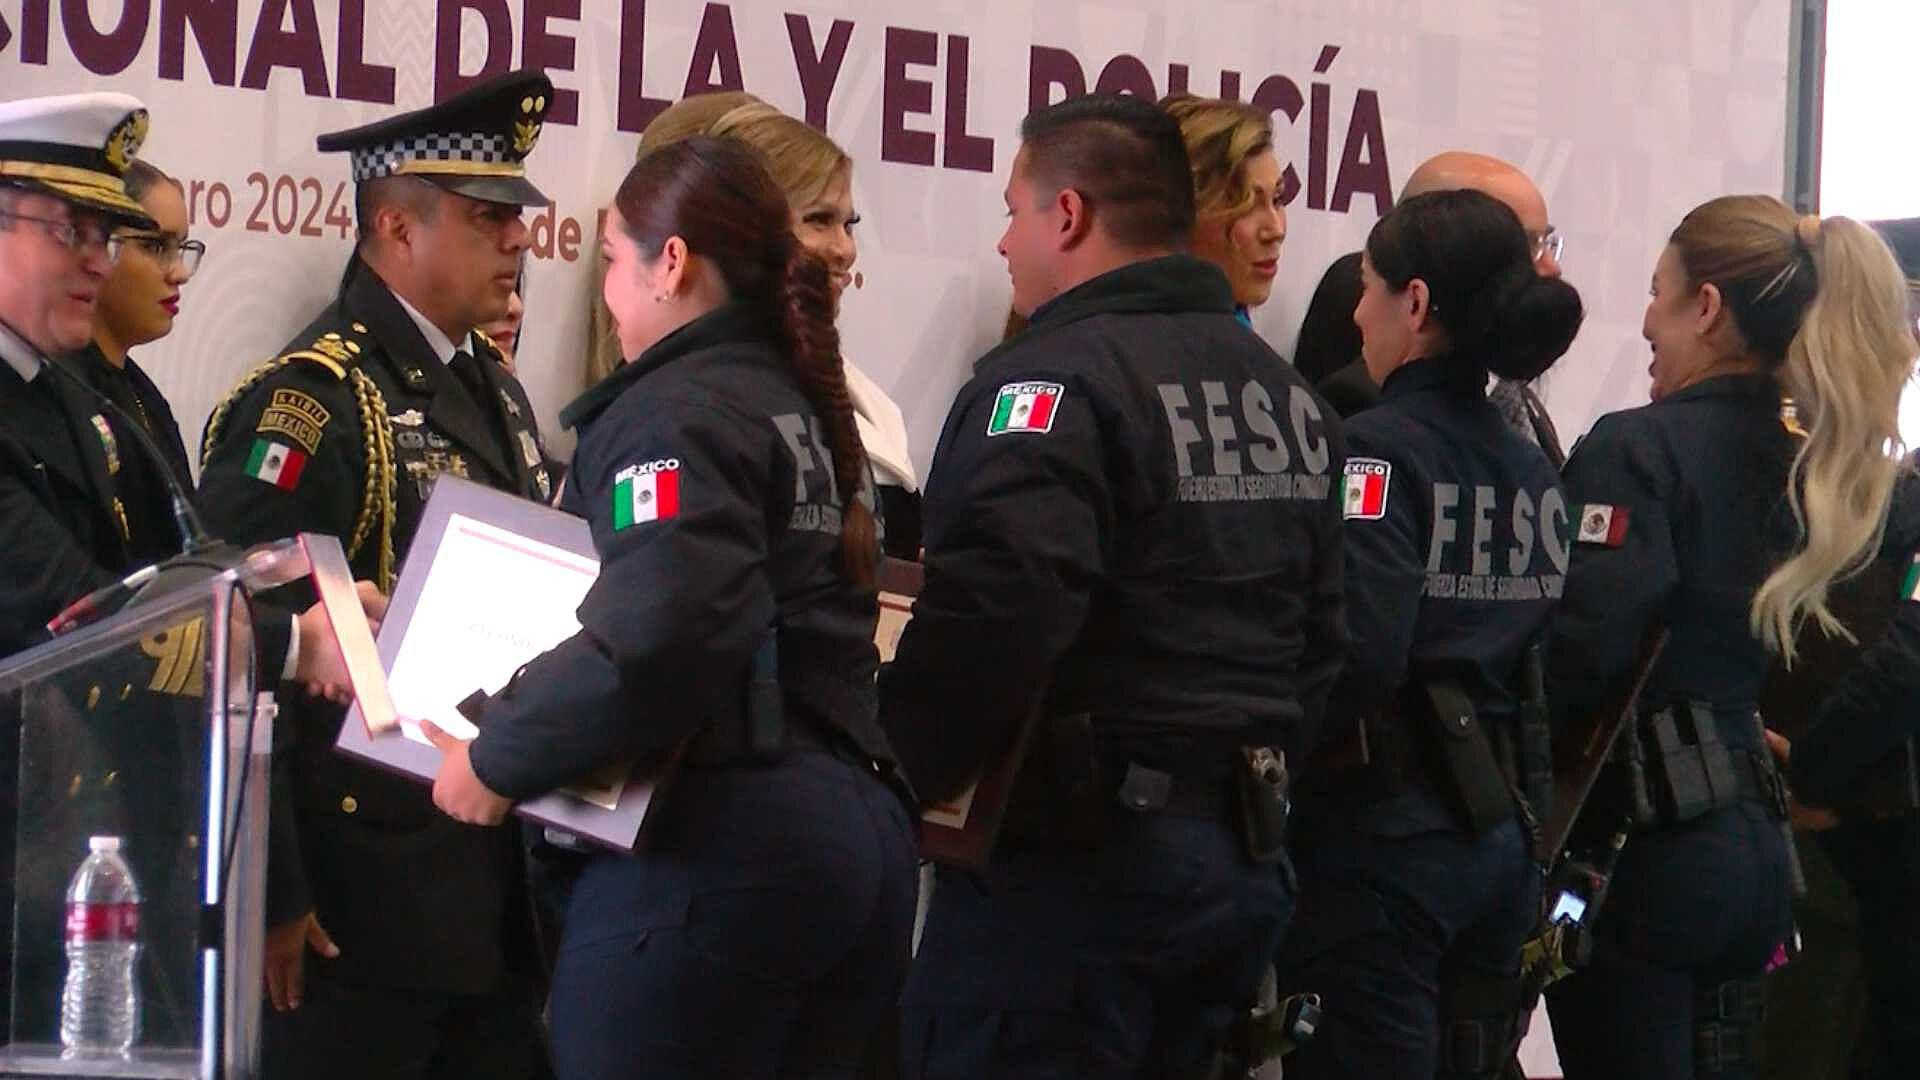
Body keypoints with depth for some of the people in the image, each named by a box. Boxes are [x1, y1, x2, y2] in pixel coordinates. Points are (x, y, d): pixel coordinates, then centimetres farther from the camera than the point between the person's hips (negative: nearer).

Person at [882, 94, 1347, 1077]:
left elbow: (989, 620, -27)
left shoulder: (1054, 379, -14)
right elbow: (1322, 634, 20)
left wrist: (891, 779, -15)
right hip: (1247, 849, 9)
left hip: (1079, 857, -9)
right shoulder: (1287, 393, 15)